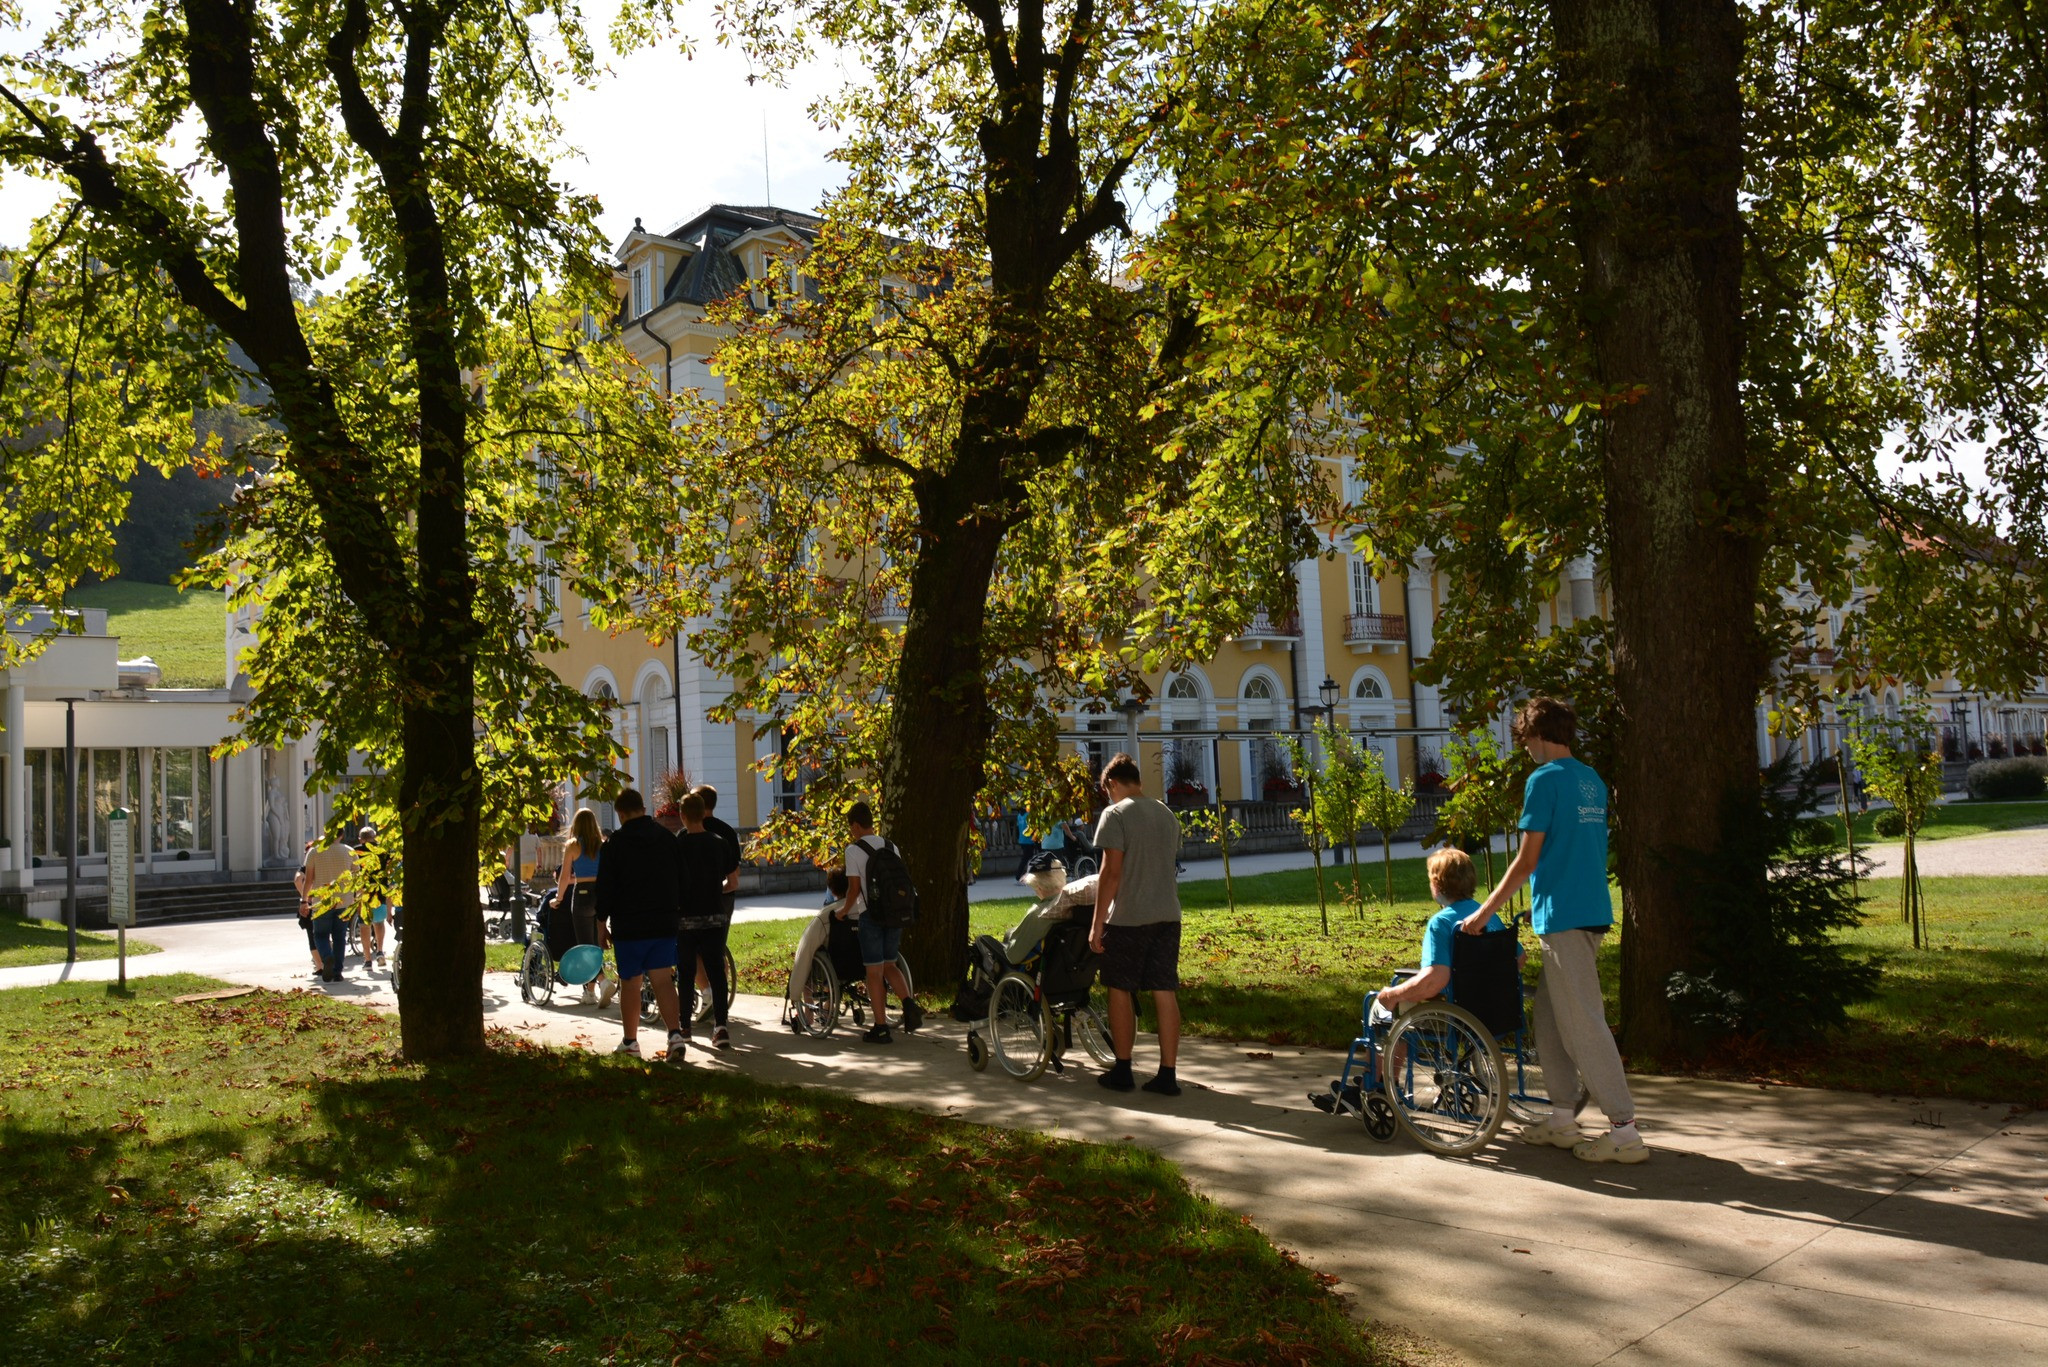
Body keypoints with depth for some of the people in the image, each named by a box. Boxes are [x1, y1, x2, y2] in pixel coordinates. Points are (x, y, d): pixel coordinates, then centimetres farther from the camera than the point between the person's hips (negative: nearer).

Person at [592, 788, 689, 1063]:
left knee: (630, 983, 8)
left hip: (628, 926, -3)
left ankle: (630, 1041, 17)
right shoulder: (668, 839, 5)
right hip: (664, 924, 3)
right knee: (662, 980, 2)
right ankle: (676, 1033, -14)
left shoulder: (614, 844, -7)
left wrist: (602, 925, 3)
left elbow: (605, 888, -6)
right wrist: (674, 915, 18)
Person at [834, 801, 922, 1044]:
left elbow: (854, 888, -9)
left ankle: (881, 1028, 4)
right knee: (889, 965, 18)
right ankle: (909, 1004, -4)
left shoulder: (854, 850, -7)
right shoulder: (891, 847, 10)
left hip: (870, 916, -5)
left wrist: (844, 910, 6)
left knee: (874, 972, 2)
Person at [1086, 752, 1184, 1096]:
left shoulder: (1116, 814, -9)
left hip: (1129, 917, -6)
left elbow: (1111, 872, -15)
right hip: (1168, 914, 6)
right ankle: (1167, 1075, 7)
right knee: (1165, 993, 5)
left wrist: (1098, 923, -11)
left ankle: (1122, 1071, 14)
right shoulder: (1168, 814, 12)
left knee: (1121, 990, 7)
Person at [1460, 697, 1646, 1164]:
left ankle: (1625, 1130, -2)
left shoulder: (1544, 780, -11)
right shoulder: (1592, 781, 15)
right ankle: (1563, 1117, 18)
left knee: (1583, 1022, -5)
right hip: (1592, 910, 9)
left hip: (1565, 916, -9)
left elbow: (1527, 860, -12)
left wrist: (1485, 912, -5)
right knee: (1550, 1015, 15)